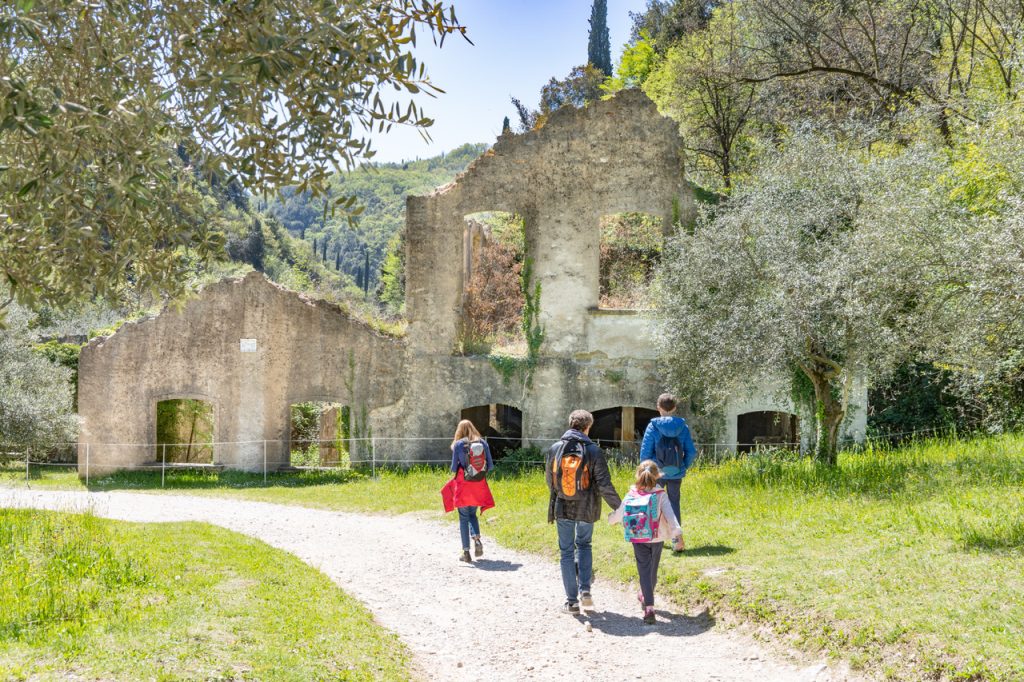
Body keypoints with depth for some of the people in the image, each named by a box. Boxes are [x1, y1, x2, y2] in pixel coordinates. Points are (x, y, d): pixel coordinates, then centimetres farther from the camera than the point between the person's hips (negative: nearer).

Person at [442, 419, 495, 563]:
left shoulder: (458, 444, -7)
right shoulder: (483, 443, 1)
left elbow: (454, 467, -6)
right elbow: (491, 466, 1)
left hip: (463, 486, -3)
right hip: (479, 486, 3)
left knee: (464, 518, 6)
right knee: (472, 514, 20)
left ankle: (466, 552, 2)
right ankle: (477, 538, -5)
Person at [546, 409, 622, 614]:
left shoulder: (555, 449, -4)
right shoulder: (593, 451, -11)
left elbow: (549, 479, 9)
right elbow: (604, 484, -13)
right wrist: (619, 507, -5)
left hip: (562, 508, 1)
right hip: (586, 509, -1)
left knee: (567, 551, 10)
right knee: (584, 545, 22)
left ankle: (572, 601, 10)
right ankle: (585, 590, 9)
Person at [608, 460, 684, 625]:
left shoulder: (630, 496, -3)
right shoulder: (660, 495, -9)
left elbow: (618, 514, 9)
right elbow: (670, 516, -19)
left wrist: (611, 519, 31)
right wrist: (677, 535, -22)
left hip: (638, 540, 0)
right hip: (657, 539, 0)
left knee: (644, 570, -1)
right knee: (653, 570, 20)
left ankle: (649, 607, -17)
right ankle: (646, 597, 41)